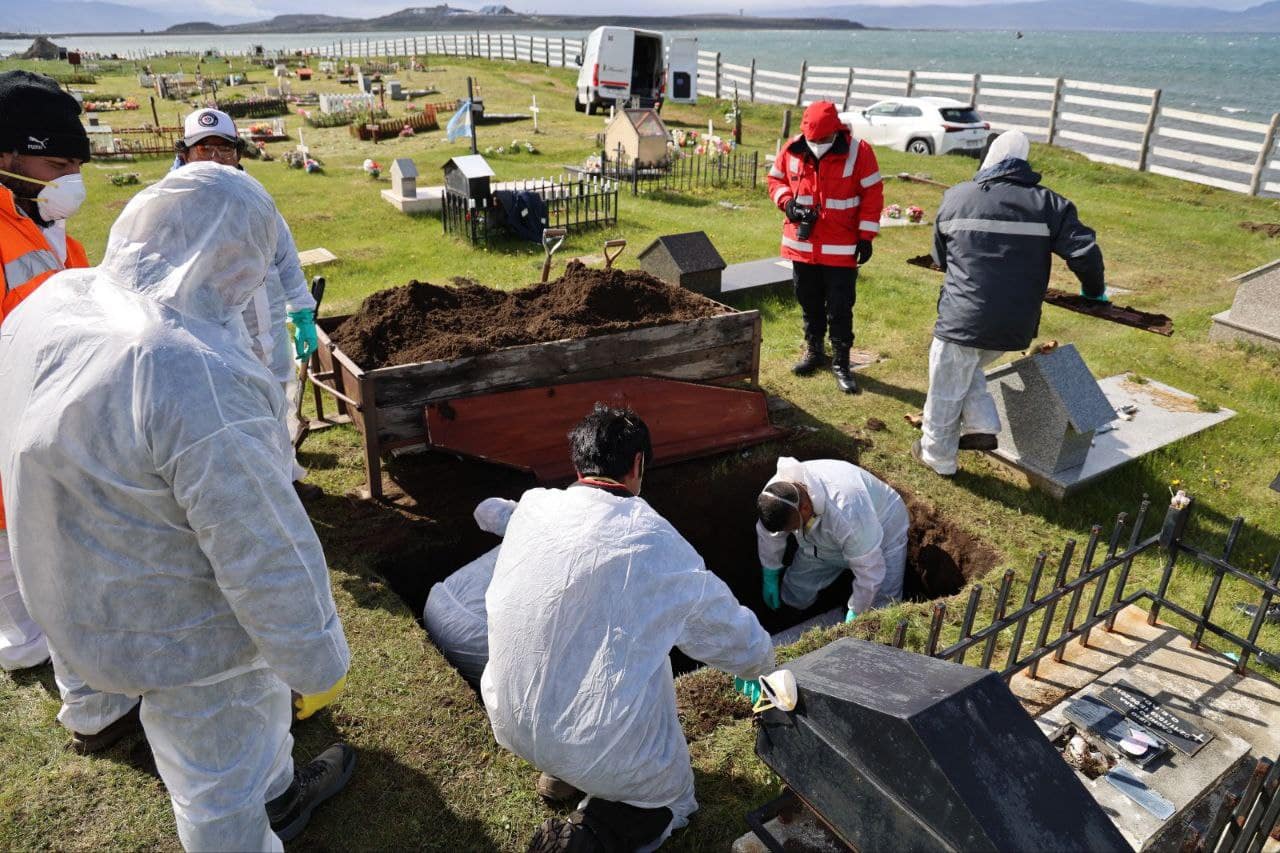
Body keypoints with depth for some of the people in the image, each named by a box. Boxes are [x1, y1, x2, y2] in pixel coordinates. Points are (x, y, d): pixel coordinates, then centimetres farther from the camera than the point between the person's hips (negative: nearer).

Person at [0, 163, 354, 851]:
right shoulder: (198, 382, -38)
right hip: (185, 635, -9)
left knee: (255, 704, 34)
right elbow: (267, 558, -30)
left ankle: (276, 794, 60)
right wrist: (316, 664, -15)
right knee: (223, 791, 19)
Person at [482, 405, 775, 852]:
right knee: (673, 802, 23)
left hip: (509, 721, 5)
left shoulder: (530, 506, -7)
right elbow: (748, 649, -7)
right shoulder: (654, 542, -18)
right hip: (604, 749, -5)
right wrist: (759, 659, 18)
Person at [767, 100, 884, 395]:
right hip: (802, 245, 3)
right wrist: (786, 201, -9)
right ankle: (813, 350, 35)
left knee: (840, 309, 1)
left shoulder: (858, 151, -10)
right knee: (809, 303, 16)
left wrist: (866, 237, -7)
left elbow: (872, 195, -5)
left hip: (841, 249, -3)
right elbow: (775, 179, 12)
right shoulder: (791, 151, -3)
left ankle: (841, 362, 14)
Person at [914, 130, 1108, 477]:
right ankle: (982, 426, 20)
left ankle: (938, 455, 27)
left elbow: (940, 257, 12)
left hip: (962, 320, -3)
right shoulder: (1048, 204, -1)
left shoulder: (955, 197, 0)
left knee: (946, 391, 14)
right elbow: (1085, 252, -6)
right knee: (968, 370, 30)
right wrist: (1094, 291, 13)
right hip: (1015, 327, 3)